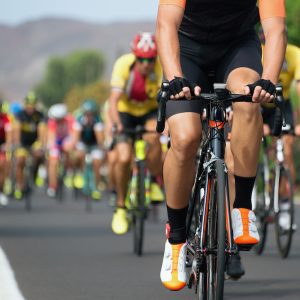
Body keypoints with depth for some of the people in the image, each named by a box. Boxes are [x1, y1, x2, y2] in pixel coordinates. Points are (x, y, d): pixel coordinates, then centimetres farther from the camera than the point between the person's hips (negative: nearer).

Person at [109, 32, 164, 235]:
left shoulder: (162, 66, -27)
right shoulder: (123, 64, -28)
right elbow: (114, 99, -35)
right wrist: (116, 124, -52)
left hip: (150, 111, 0)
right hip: (126, 112, 0)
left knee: (153, 137, -34)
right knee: (123, 158, -19)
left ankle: (155, 182, -10)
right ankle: (120, 208, 0)